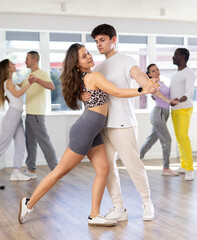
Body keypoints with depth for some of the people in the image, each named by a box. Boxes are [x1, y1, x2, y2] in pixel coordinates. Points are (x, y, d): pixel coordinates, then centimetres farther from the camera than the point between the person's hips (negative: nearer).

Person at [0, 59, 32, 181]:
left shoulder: (11, 82, 20)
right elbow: (17, 94, -23)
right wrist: (29, 84, -27)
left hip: (18, 116, 9)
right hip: (12, 115, -9)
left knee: (21, 144, 3)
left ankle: (16, 172, 2)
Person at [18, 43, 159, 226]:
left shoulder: (82, 79, 14)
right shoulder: (94, 77, -12)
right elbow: (117, 93, -15)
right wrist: (143, 90, -20)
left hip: (93, 132, 9)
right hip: (85, 129, -9)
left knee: (103, 169, 3)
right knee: (61, 171, -1)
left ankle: (94, 216, 5)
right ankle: (29, 204, 11)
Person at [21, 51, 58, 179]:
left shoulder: (42, 74, -9)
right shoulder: (29, 76, 20)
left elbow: (52, 86, -28)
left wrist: (36, 80, -43)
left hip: (37, 114, -9)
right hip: (29, 114, 9)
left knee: (44, 142, -9)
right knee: (30, 142, 12)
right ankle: (31, 170, 20)